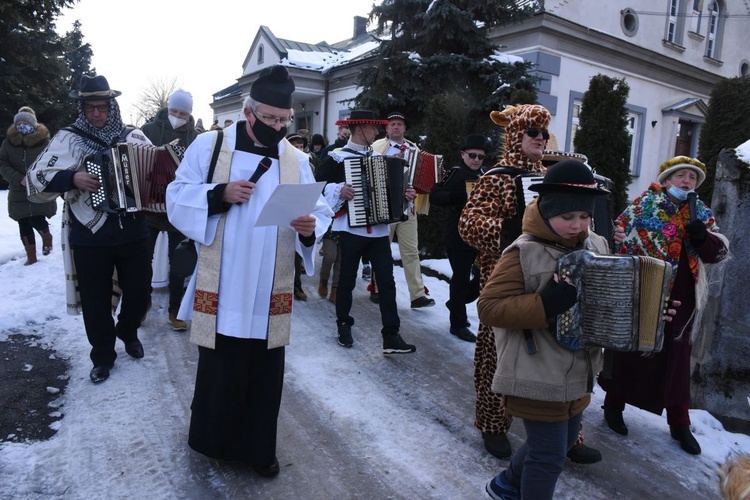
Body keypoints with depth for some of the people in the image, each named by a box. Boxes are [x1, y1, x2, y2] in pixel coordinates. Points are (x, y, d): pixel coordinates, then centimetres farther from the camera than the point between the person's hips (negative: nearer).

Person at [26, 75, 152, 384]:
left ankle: (128, 332, 42)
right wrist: (71, 178, -20)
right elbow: (34, 181, -4)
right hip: (90, 239, -1)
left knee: (138, 291, 12)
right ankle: (103, 356, 29)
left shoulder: (134, 137, 5)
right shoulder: (67, 139, -1)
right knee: (96, 301, 8)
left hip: (133, 234, 2)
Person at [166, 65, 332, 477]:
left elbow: (320, 211, 2)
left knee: (264, 372, 11)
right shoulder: (209, 145, 0)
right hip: (220, 289, -2)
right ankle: (212, 439, 37)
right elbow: (177, 200, -2)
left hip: (270, 293, 2)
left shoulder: (296, 160, 6)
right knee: (218, 368, 12)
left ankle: (258, 446, 31)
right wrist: (220, 194, -19)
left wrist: (310, 228, -21)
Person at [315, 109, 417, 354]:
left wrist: (404, 195, 4)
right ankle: (344, 325, 28)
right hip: (351, 229, -5)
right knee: (347, 279, 9)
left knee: (387, 281, 0)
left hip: (379, 229, 5)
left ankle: (391, 336, 3)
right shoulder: (338, 158, -4)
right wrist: (338, 191, -21)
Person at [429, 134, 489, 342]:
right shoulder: (455, 174, -8)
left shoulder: (484, 175, 13)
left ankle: (456, 302, 35)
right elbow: (434, 196, -19)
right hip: (458, 236, -7)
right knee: (461, 277, -3)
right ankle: (458, 324, 9)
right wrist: (459, 197, -32)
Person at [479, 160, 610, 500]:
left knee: (564, 440, 24)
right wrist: (546, 304, -32)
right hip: (539, 376, -8)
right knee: (549, 454, 3)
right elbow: (488, 306, -24)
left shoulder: (597, 246, 2)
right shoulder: (524, 253, -20)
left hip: (578, 372, 8)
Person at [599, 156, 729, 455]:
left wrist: (704, 238, -15)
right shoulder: (645, 205, -2)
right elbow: (621, 238, -7)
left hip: (680, 298, 4)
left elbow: (719, 251, 6)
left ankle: (679, 422, 24)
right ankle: (614, 404, 24)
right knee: (629, 350, 7)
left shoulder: (701, 214, 11)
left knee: (677, 356, 12)